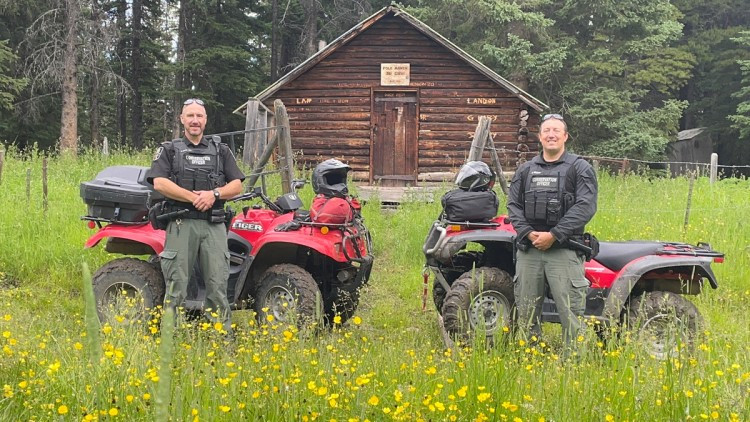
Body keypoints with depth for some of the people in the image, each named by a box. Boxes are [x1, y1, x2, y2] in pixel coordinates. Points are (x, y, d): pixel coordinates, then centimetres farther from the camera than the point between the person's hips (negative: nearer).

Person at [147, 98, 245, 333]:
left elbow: (237, 186, 11)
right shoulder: (169, 150, 11)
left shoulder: (221, 151, 19)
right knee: (177, 284, -3)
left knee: (218, 283, -1)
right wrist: (193, 197, -12)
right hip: (181, 224, -2)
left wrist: (214, 194, -8)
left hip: (214, 225, 2)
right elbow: (159, 183, -5)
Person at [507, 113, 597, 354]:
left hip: (564, 250, -4)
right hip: (528, 249, 4)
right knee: (526, 312, 9)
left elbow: (585, 206, -8)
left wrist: (554, 235, -15)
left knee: (571, 311, -7)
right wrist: (529, 234, -8)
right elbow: (513, 205, 10)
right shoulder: (526, 170, 16)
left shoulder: (580, 168, 3)